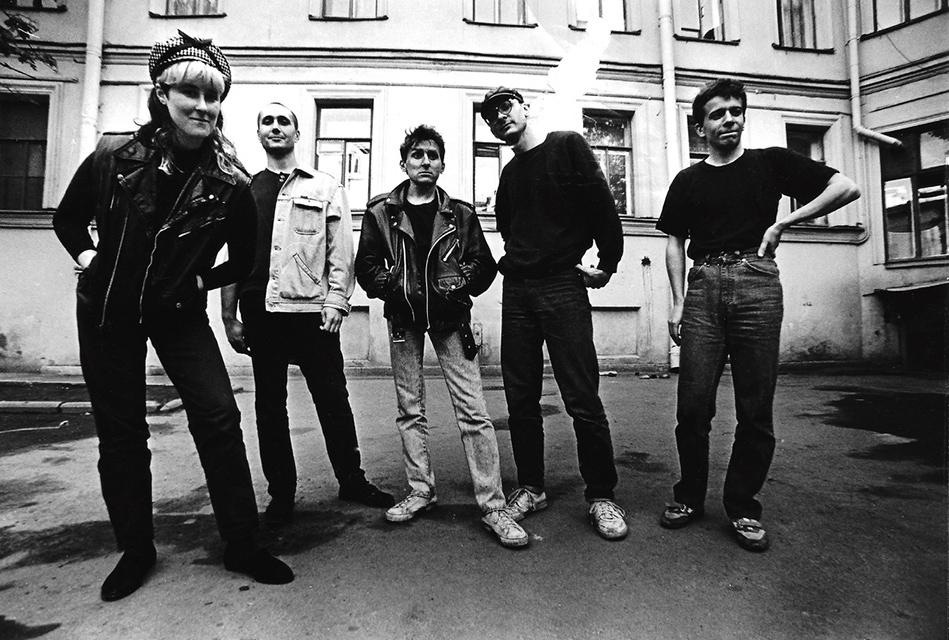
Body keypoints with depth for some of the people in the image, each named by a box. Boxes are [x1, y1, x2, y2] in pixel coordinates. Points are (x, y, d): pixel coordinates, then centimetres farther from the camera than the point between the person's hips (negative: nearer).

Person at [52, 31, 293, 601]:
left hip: (179, 314, -1)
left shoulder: (229, 182, -12)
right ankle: (136, 550, 29)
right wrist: (88, 259, -1)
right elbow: (67, 217, 10)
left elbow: (244, 259, 2)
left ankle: (242, 547, 6)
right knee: (121, 434, 8)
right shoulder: (115, 157, -8)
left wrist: (200, 280, -5)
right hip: (107, 310, 2)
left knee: (219, 418, -11)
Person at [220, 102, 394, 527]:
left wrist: (336, 301, -9)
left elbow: (341, 250, 2)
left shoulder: (325, 187, 8)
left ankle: (351, 480, 21)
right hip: (260, 313, 3)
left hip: (312, 309, -2)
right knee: (269, 404, 8)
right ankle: (281, 493, 22)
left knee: (332, 398, 4)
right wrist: (229, 315, 7)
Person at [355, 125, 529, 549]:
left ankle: (492, 506, 2)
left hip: (451, 317, -1)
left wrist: (460, 287, -11)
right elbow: (366, 265, 5)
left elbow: (484, 265, 6)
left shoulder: (460, 213, 6)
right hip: (403, 318, 2)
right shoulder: (381, 212, 7)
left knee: (473, 410, -6)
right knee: (410, 410, 9)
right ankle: (420, 491, 26)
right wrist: (393, 287, -11)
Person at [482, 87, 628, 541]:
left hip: (563, 287, -5)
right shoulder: (510, 172, 19)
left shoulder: (567, 146, 3)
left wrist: (608, 264, -4)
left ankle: (601, 496, 12)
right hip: (516, 292, 6)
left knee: (583, 401, -5)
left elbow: (602, 205, -3)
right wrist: (519, 262, 15)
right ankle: (530, 489, 21)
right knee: (521, 400, 7)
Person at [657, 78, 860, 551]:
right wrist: (677, 303, 4)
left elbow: (846, 188, 10)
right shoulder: (688, 181, 16)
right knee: (693, 405, -4)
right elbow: (675, 243, 13)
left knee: (756, 409, 1)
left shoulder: (771, 162, 13)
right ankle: (690, 497, 15)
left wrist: (783, 222, 0)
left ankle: (743, 507, 16)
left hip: (757, 281, 0)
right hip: (704, 285, 1)